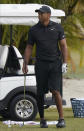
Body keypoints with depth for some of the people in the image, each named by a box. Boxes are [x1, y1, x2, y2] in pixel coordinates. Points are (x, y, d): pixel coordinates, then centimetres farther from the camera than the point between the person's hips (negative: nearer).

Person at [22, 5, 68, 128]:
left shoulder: (57, 27, 2)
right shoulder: (33, 30, 4)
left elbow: (63, 46, 4)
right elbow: (29, 48, 10)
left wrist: (64, 63, -5)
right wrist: (25, 64, 2)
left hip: (55, 64, -1)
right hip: (41, 64, 1)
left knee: (55, 90, -12)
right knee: (40, 93, 1)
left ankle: (61, 118, -5)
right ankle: (42, 119, 14)